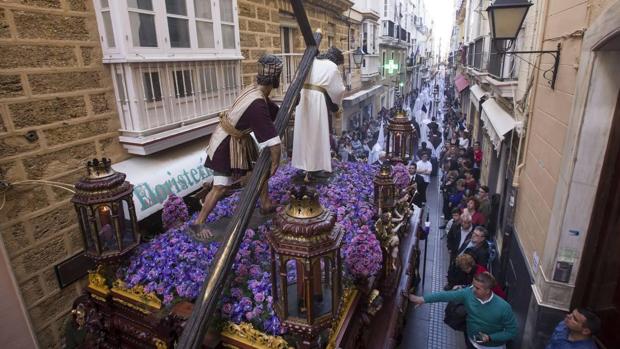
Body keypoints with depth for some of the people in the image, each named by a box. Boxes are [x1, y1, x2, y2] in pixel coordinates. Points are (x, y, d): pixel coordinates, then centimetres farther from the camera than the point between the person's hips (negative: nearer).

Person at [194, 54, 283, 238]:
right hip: (226, 145, -9)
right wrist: (275, 163, -21)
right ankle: (198, 224, 12)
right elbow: (273, 142, -34)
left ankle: (266, 205, 32)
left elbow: (277, 112, 12)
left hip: (239, 140, 10)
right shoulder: (257, 104, -32)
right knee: (221, 187, -4)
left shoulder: (255, 91, -3)